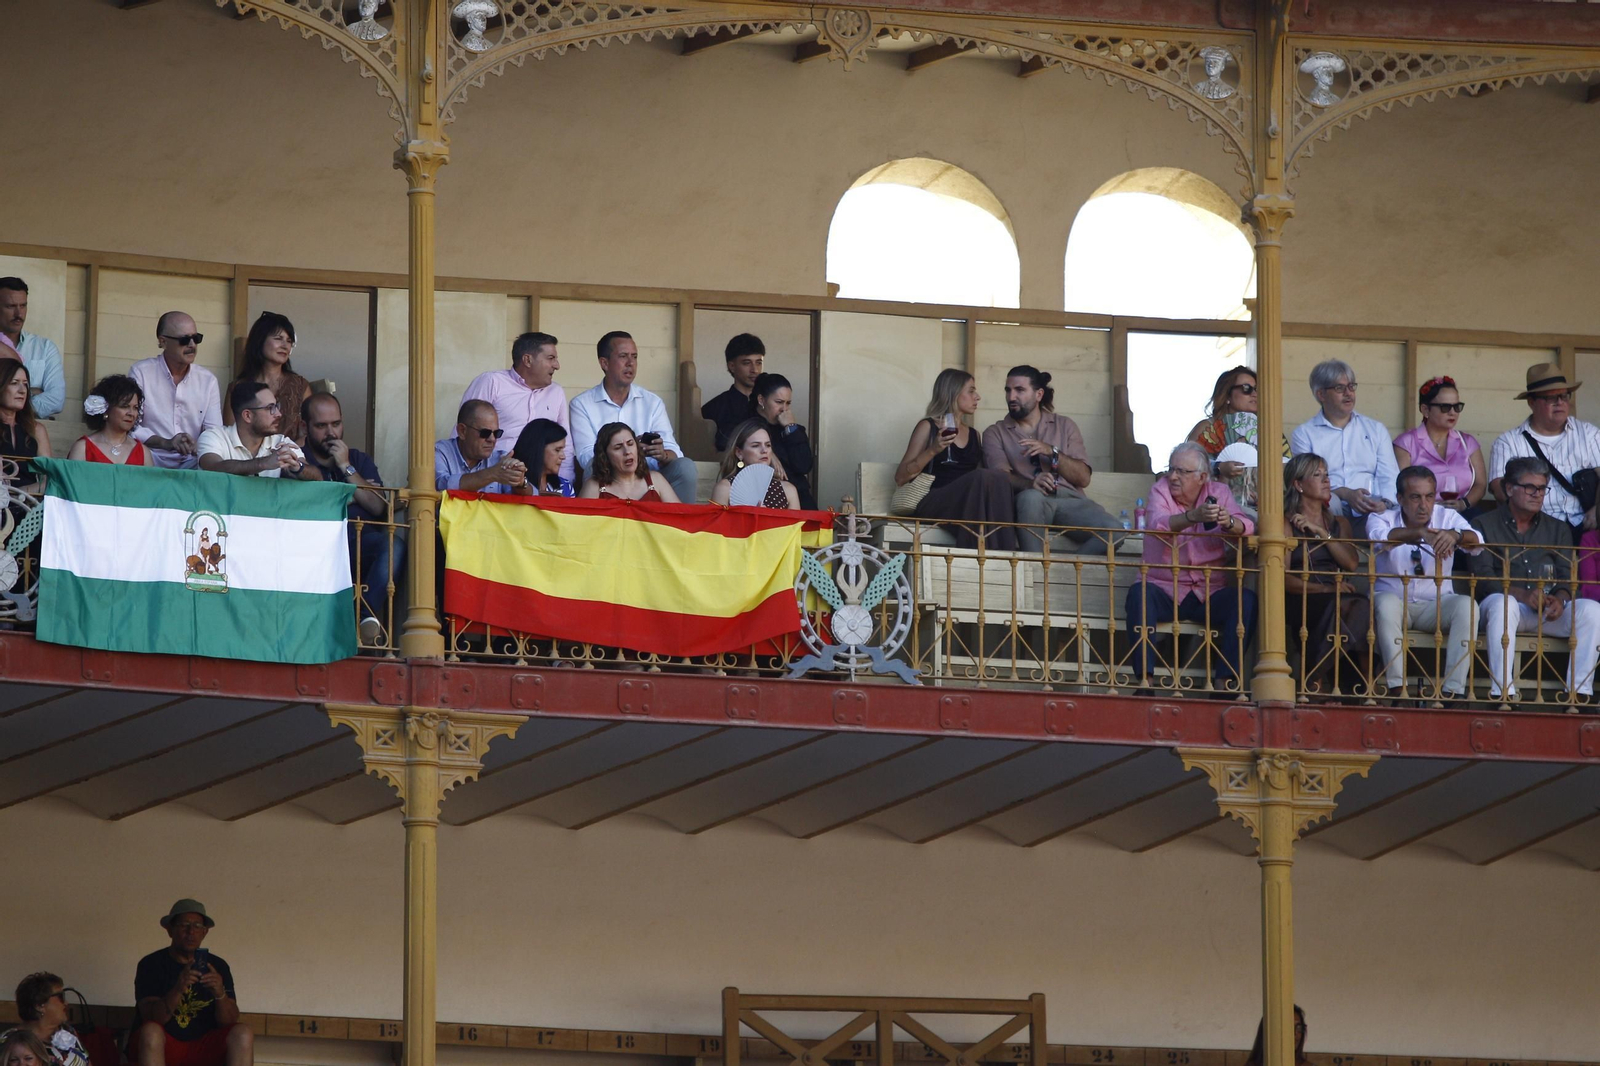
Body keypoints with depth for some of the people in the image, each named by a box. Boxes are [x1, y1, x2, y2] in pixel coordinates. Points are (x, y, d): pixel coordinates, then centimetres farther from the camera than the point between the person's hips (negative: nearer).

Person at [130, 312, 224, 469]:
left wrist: (197, 446, -20)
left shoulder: (207, 380, 10)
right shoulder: (141, 372, 0)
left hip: (192, 464, 2)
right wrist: (166, 443, -23)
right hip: (151, 464, -2)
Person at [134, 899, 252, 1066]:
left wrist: (220, 994, -25)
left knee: (243, 1034, -24)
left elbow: (229, 1022, -3)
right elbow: (151, 1019, -16)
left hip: (203, 1049, 3)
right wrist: (178, 989, -33)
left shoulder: (217, 966, 5)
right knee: (151, 1032, -35)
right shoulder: (152, 964, -3)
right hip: (165, 1049, -3)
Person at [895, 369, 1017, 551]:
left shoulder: (973, 435, 26)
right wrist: (933, 451, -8)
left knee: (998, 479, -29)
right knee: (983, 478, -33)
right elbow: (900, 478, 4)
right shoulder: (928, 428, 10)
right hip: (935, 503, -5)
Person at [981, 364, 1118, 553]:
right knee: (1031, 497, -41)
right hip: (1028, 502, -2)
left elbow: (1083, 478, 10)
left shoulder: (1064, 426, 21)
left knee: (1112, 531, -29)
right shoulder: (996, 433, 16)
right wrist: (1031, 483, -26)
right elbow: (1002, 475, -4)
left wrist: (1052, 452, -6)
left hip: (1069, 497, 2)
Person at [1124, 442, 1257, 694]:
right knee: (1139, 593, -32)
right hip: (1165, 591, -2)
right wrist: (1194, 517, -41)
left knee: (1246, 599, -25)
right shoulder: (1161, 490, 1)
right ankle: (1144, 679, -34)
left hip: (1209, 595, 2)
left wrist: (1229, 522, -34)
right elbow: (1159, 525, -23)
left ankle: (1224, 680, -25)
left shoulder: (1219, 493, 7)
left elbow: (1246, 528, -10)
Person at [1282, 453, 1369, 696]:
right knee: (1342, 605, -37)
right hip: (1300, 602, -4)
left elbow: (1352, 563, 7)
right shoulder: (1287, 523, 8)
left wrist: (1322, 532, -1)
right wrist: (1325, 589, -16)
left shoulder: (1339, 523, 25)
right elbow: (1283, 578, -4)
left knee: (1362, 606, -32)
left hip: (1336, 598, 4)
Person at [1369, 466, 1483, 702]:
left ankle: (1453, 690, -30)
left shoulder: (1448, 518, 1)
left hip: (1436, 605, 2)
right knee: (1386, 602, -35)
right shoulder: (1382, 519, -4)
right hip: (1395, 600, -2)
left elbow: (1476, 542, -18)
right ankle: (1397, 688, -35)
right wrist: (1421, 533, -47)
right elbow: (1380, 536, -30)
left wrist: (1455, 535, -43)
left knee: (1467, 606, -28)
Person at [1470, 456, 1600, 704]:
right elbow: (1483, 577, -4)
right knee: (1502, 603, -39)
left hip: (1550, 610, 3)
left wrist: (1560, 599, -15)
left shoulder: (1558, 530, 21)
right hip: (1506, 602, -3)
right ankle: (1502, 693, -44)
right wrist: (1523, 595, -20)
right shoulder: (1485, 525, 9)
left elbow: (1568, 577, 10)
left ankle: (1579, 691, -28)